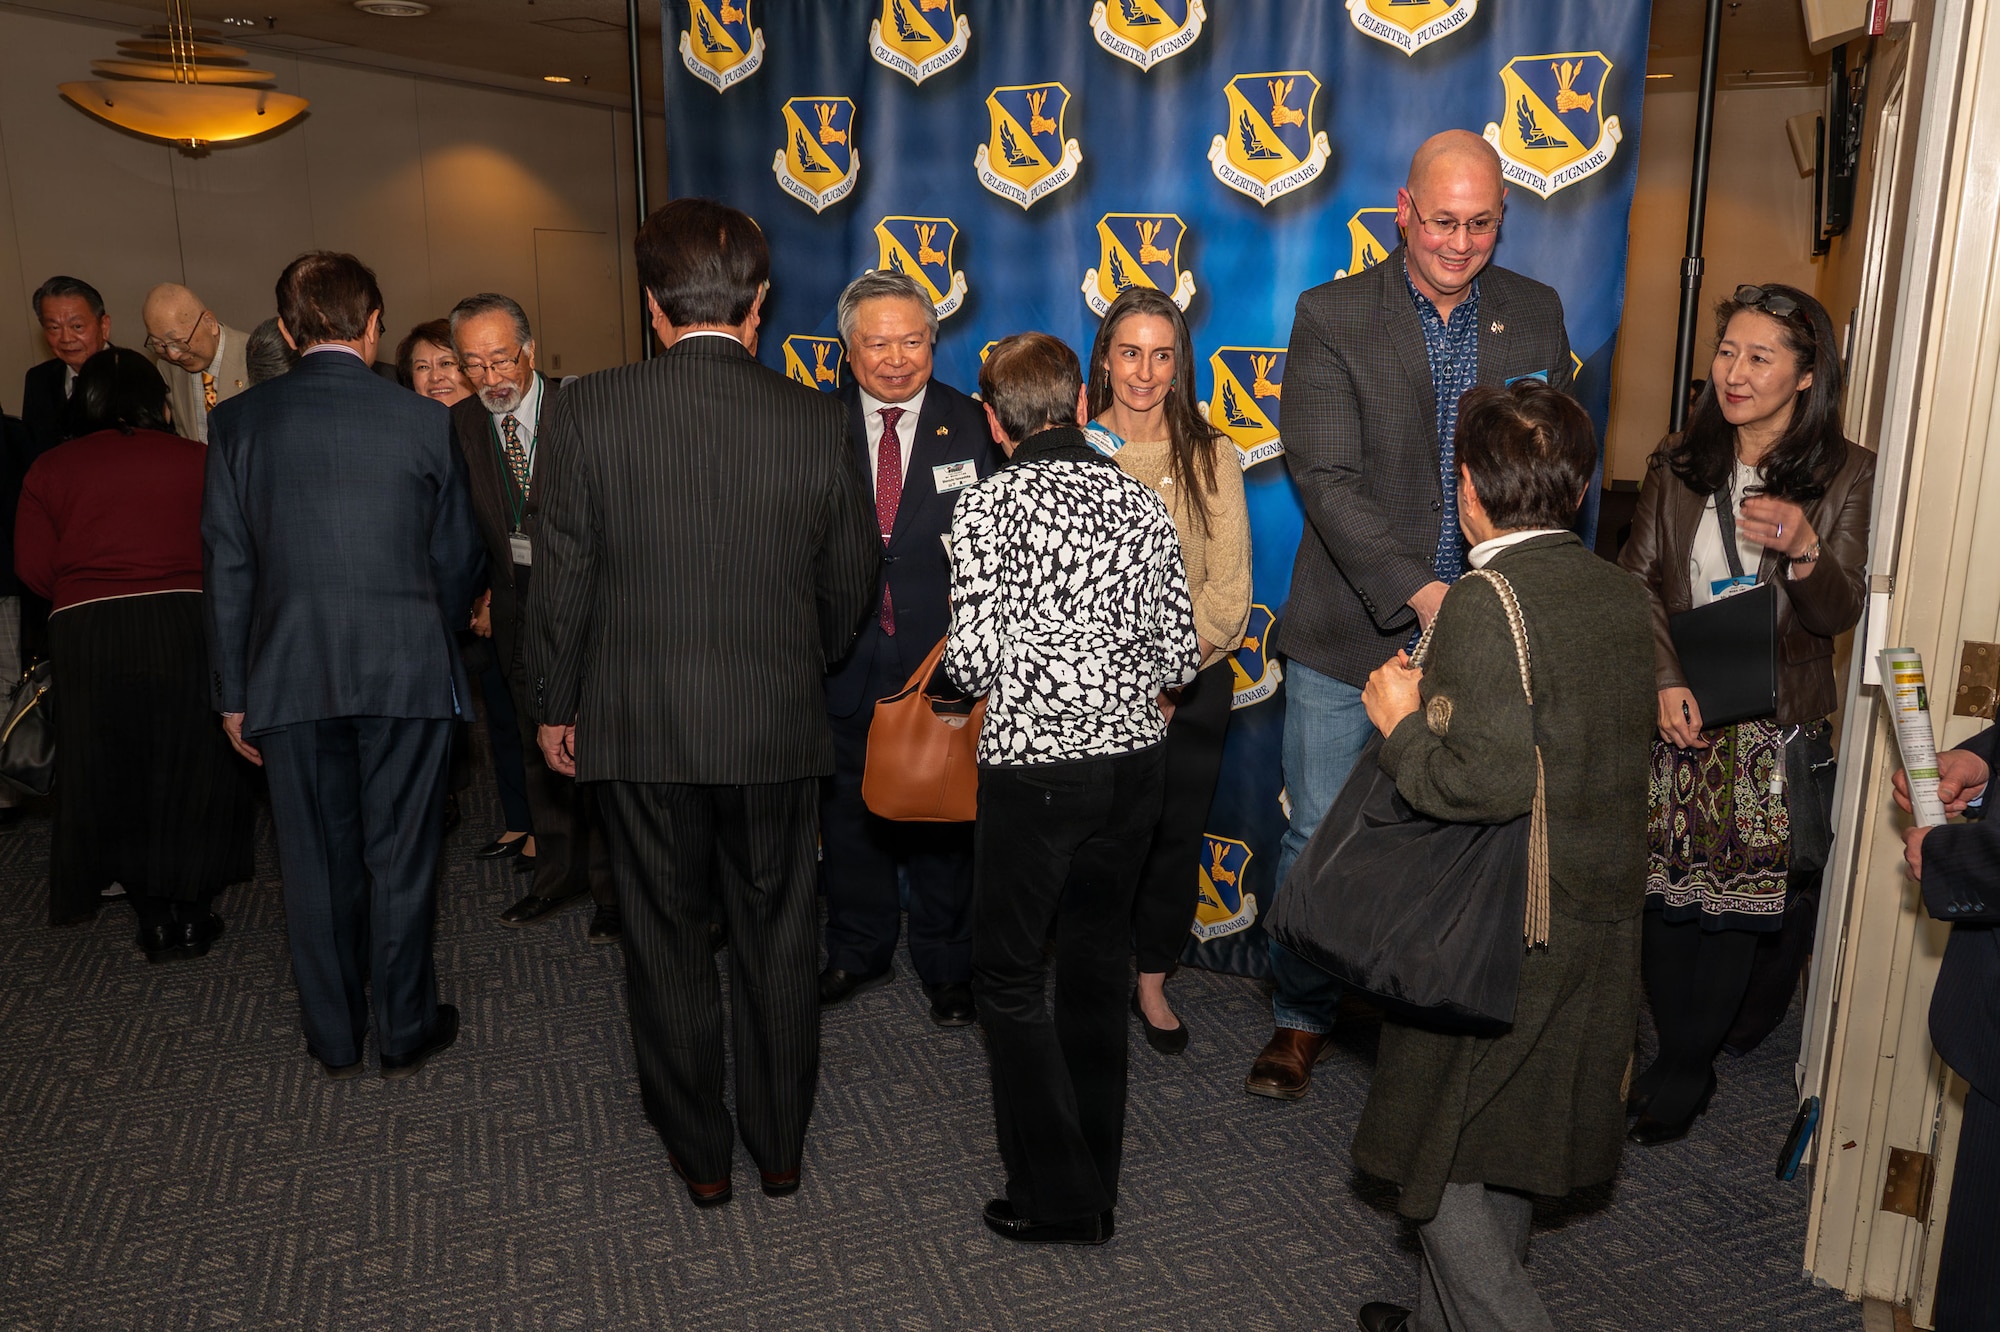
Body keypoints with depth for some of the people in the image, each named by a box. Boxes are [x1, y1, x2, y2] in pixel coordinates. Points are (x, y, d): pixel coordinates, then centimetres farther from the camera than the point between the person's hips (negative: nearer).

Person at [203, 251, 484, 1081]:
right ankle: (405, 1032, 22)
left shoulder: (239, 421, 0)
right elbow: (458, 556, 3)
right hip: (406, 669, -1)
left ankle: (335, 1041, 26)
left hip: (289, 673, 2)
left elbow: (228, 566, 2)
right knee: (400, 856, 9)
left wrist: (233, 692, 8)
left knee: (315, 859, 13)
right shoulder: (423, 422, -4)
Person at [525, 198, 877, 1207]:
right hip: (781, 726, 1)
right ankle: (780, 1143, 31)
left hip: (640, 730, -1)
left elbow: (563, 577, -5)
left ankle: (700, 1153, 29)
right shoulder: (816, 421, -6)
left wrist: (555, 706, 8)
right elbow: (850, 581, 3)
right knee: (778, 938, 16)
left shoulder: (587, 412, -9)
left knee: (667, 944, 15)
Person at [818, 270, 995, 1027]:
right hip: (845, 660, 2)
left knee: (943, 817, 10)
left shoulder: (972, 426, -1)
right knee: (848, 815, 15)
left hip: (942, 656, -1)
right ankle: (858, 954, 36)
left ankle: (946, 965, 29)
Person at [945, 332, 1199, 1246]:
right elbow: (1179, 650, 4)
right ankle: (1096, 1181, 29)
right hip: (1132, 760, 5)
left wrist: (962, 665, 7)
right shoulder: (1142, 502, 3)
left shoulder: (991, 505, -10)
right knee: (1095, 963, 17)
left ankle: (1059, 1199, 15)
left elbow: (973, 659, -16)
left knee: (1007, 974, 10)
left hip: (1035, 767, -5)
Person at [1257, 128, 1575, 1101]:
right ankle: (1302, 1017, 28)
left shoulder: (1537, 317, 6)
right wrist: (1419, 593, -24)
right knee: (1318, 837, 7)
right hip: (1352, 631, -2)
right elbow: (1325, 478, -14)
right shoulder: (1332, 317, -6)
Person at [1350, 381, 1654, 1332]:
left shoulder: (1486, 604, -20)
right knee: (1505, 1148, 22)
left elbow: (1492, 780, -28)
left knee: (1437, 1156, 9)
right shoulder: (1622, 595, 4)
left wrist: (1402, 725, -12)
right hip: (1602, 921, 8)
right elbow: (1575, 742, 9)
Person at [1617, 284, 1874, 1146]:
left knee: (1736, 902, 4)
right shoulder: (1678, 464, 5)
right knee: (1662, 891, 6)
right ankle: (1685, 1057, 24)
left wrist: (1803, 548, -27)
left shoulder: (1846, 476, -3)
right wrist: (1664, 678, -12)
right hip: (1674, 716, 2)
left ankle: (1684, 1070, 20)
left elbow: (1840, 613, -6)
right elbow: (1637, 581, 2)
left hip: (1773, 727, -2)